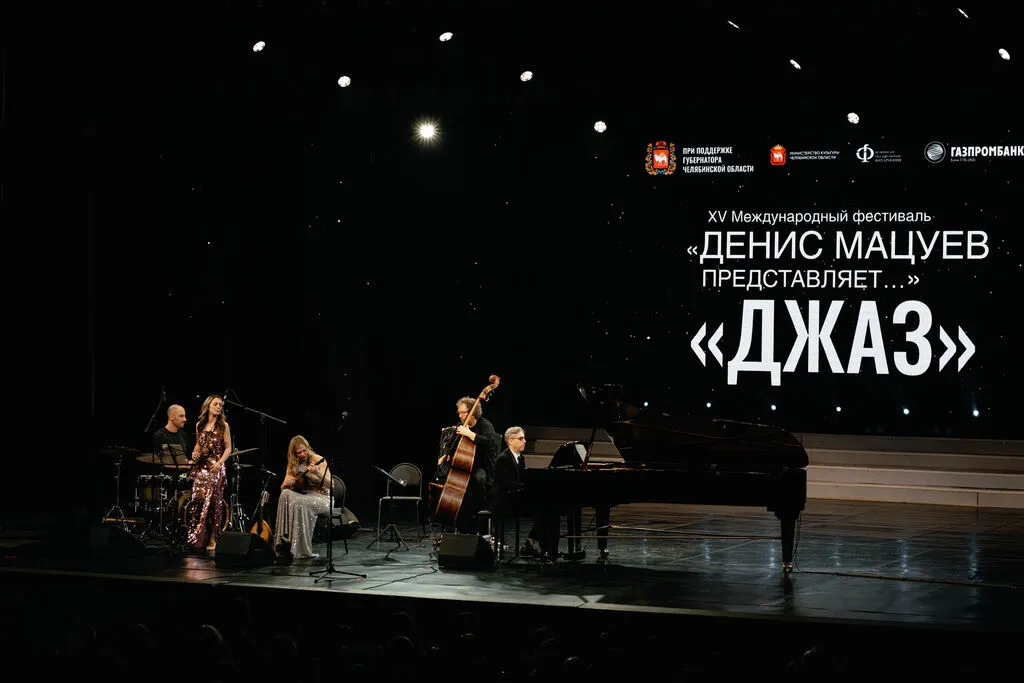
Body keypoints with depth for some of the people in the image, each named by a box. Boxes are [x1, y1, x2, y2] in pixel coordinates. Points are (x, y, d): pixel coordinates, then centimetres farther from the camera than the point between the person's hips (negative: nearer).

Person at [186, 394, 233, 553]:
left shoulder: (223, 425, 2)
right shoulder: (199, 425, 13)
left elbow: (228, 448, 0)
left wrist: (220, 462, -14)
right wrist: (195, 453, 2)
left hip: (215, 467, -3)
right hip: (200, 467, 3)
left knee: (213, 502, -5)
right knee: (197, 501, -5)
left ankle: (212, 539, -1)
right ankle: (196, 538, 2)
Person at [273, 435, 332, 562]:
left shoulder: (318, 460, -7)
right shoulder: (293, 464, 7)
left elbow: (331, 485, -14)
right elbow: (283, 487, 12)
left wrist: (317, 473, -31)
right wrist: (287, 483, -12)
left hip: (321, 497, -5)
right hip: (303, 495, 5)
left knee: (299, 502, -36)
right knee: (285, 495, -27)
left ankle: (302, 550, -32)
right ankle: (285, 540, -31)